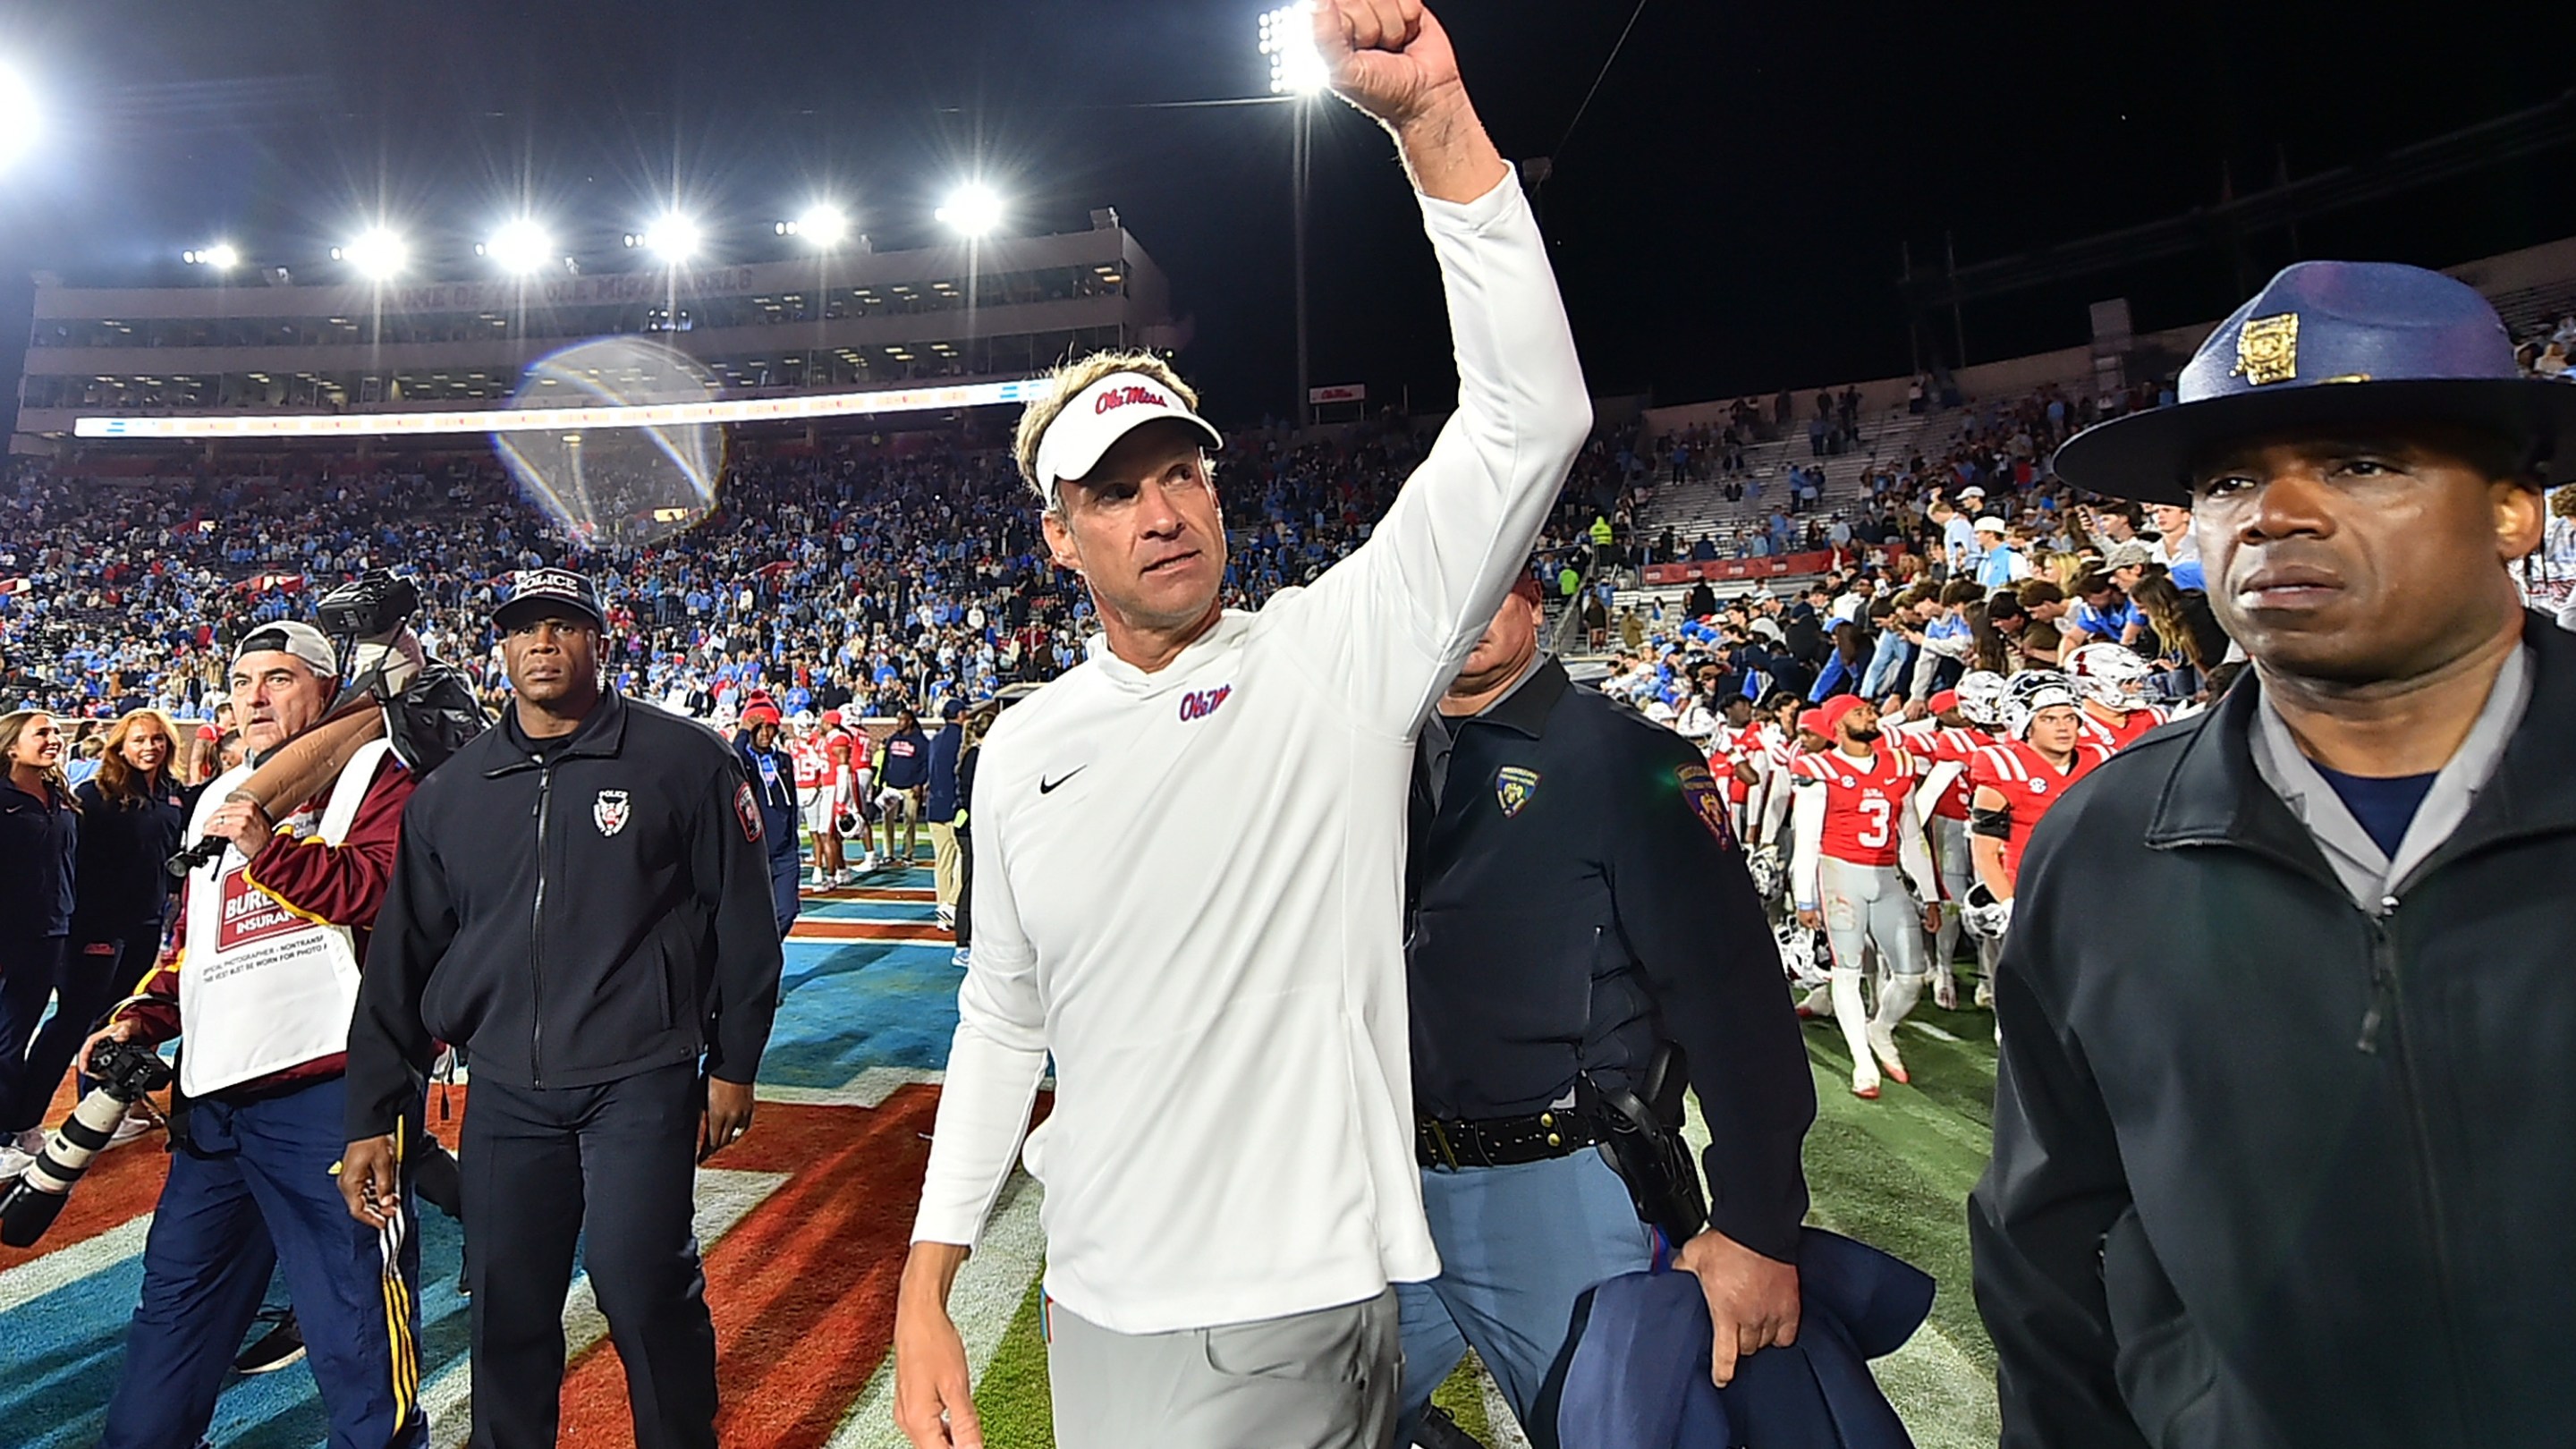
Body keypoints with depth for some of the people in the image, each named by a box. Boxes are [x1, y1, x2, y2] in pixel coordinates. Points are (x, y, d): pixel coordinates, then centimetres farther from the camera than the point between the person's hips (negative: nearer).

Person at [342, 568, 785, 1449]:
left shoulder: (685, 763, -4)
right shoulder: (449, 793, 10)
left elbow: (742, 922, -2)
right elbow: (402, 958, 12)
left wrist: (732, 1068, -1)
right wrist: (372, 1117, 10)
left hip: (641, 1084, -4)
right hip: (504, 1094, 4)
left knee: (643, 1293, -2)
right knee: (505, 1308, 11)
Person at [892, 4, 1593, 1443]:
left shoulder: (1341, 655, -9)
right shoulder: (1024, 752, 2)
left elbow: (1533, 418, -19)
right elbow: (1002, 1019, 10)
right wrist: (927, 1288, 7)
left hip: (1323, 1309, -3)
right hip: (1110, 1323, 4)